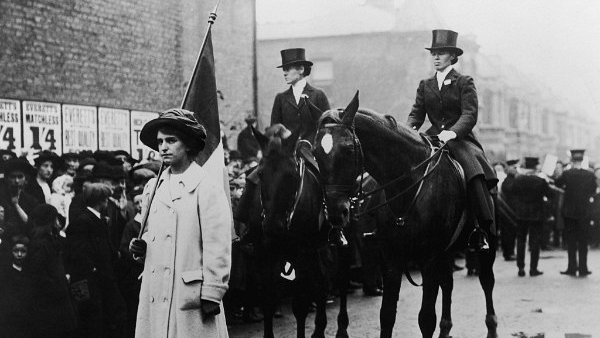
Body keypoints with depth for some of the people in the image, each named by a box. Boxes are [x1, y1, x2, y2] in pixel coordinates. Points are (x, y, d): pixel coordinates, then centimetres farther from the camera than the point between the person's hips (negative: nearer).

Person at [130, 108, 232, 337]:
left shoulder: (208, 186, -6)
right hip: (154, 296, 6)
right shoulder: (153, 187, 14)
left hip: (192, 296, -6)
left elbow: (218, 248, -10)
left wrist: (211, 297, -14)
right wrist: (140, 248, 3)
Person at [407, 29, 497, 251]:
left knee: (475, 174, -29)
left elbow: (470, 115, -9)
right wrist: (410, 129, -13)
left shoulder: (464, 83, 3)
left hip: (460, 138, -4)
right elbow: (417, 113, 11)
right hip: (433, 139, 4)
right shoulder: (425, 85, 17)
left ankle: (482, 230, -28)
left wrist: (452, 132, -27)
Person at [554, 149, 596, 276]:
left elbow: (557, 183, 5)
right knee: (583, 241, 8)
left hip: (569, 211, -1)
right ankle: (583, 269, 8)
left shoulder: (567, 174, -13)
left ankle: (572, 268, 10)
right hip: (584, 212, 1)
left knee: (571, 241, 9)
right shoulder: (590, 175, -8)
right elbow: (593, 191, 4)